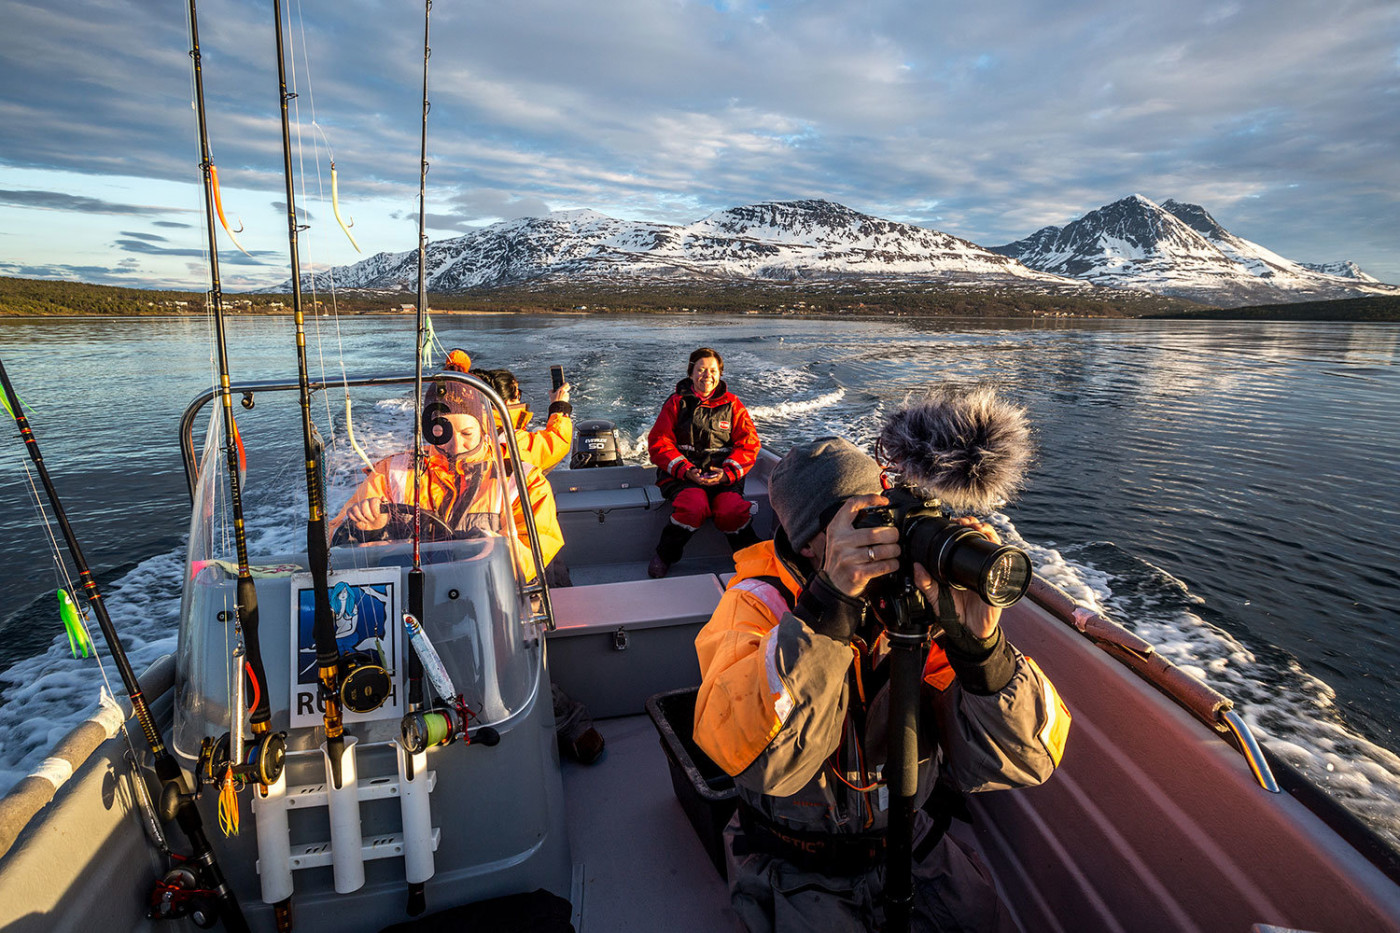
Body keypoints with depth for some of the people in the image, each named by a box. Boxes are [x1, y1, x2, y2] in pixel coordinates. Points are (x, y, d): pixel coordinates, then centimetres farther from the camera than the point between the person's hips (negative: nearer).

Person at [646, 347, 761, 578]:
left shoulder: (731, 404, 11)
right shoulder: (677, 402, 7)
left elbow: (748, 444, 6)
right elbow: (659, 442, 1)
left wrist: (728, 473, -11)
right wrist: (686, 470, -13)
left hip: (723, 475, 1)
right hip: (683, 473, -1)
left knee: (732, 512, -28)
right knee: (694, 507, -33)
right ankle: (664, 556, -6)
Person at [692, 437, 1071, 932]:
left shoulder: (927, 596, -12)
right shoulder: (759, 602, -18)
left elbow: (1025, 760, -16)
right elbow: (754, 760, -34)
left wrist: (980, 641, -33)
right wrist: (829, 605, -41)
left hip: (911, 847, 3)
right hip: (795, 868, -2)